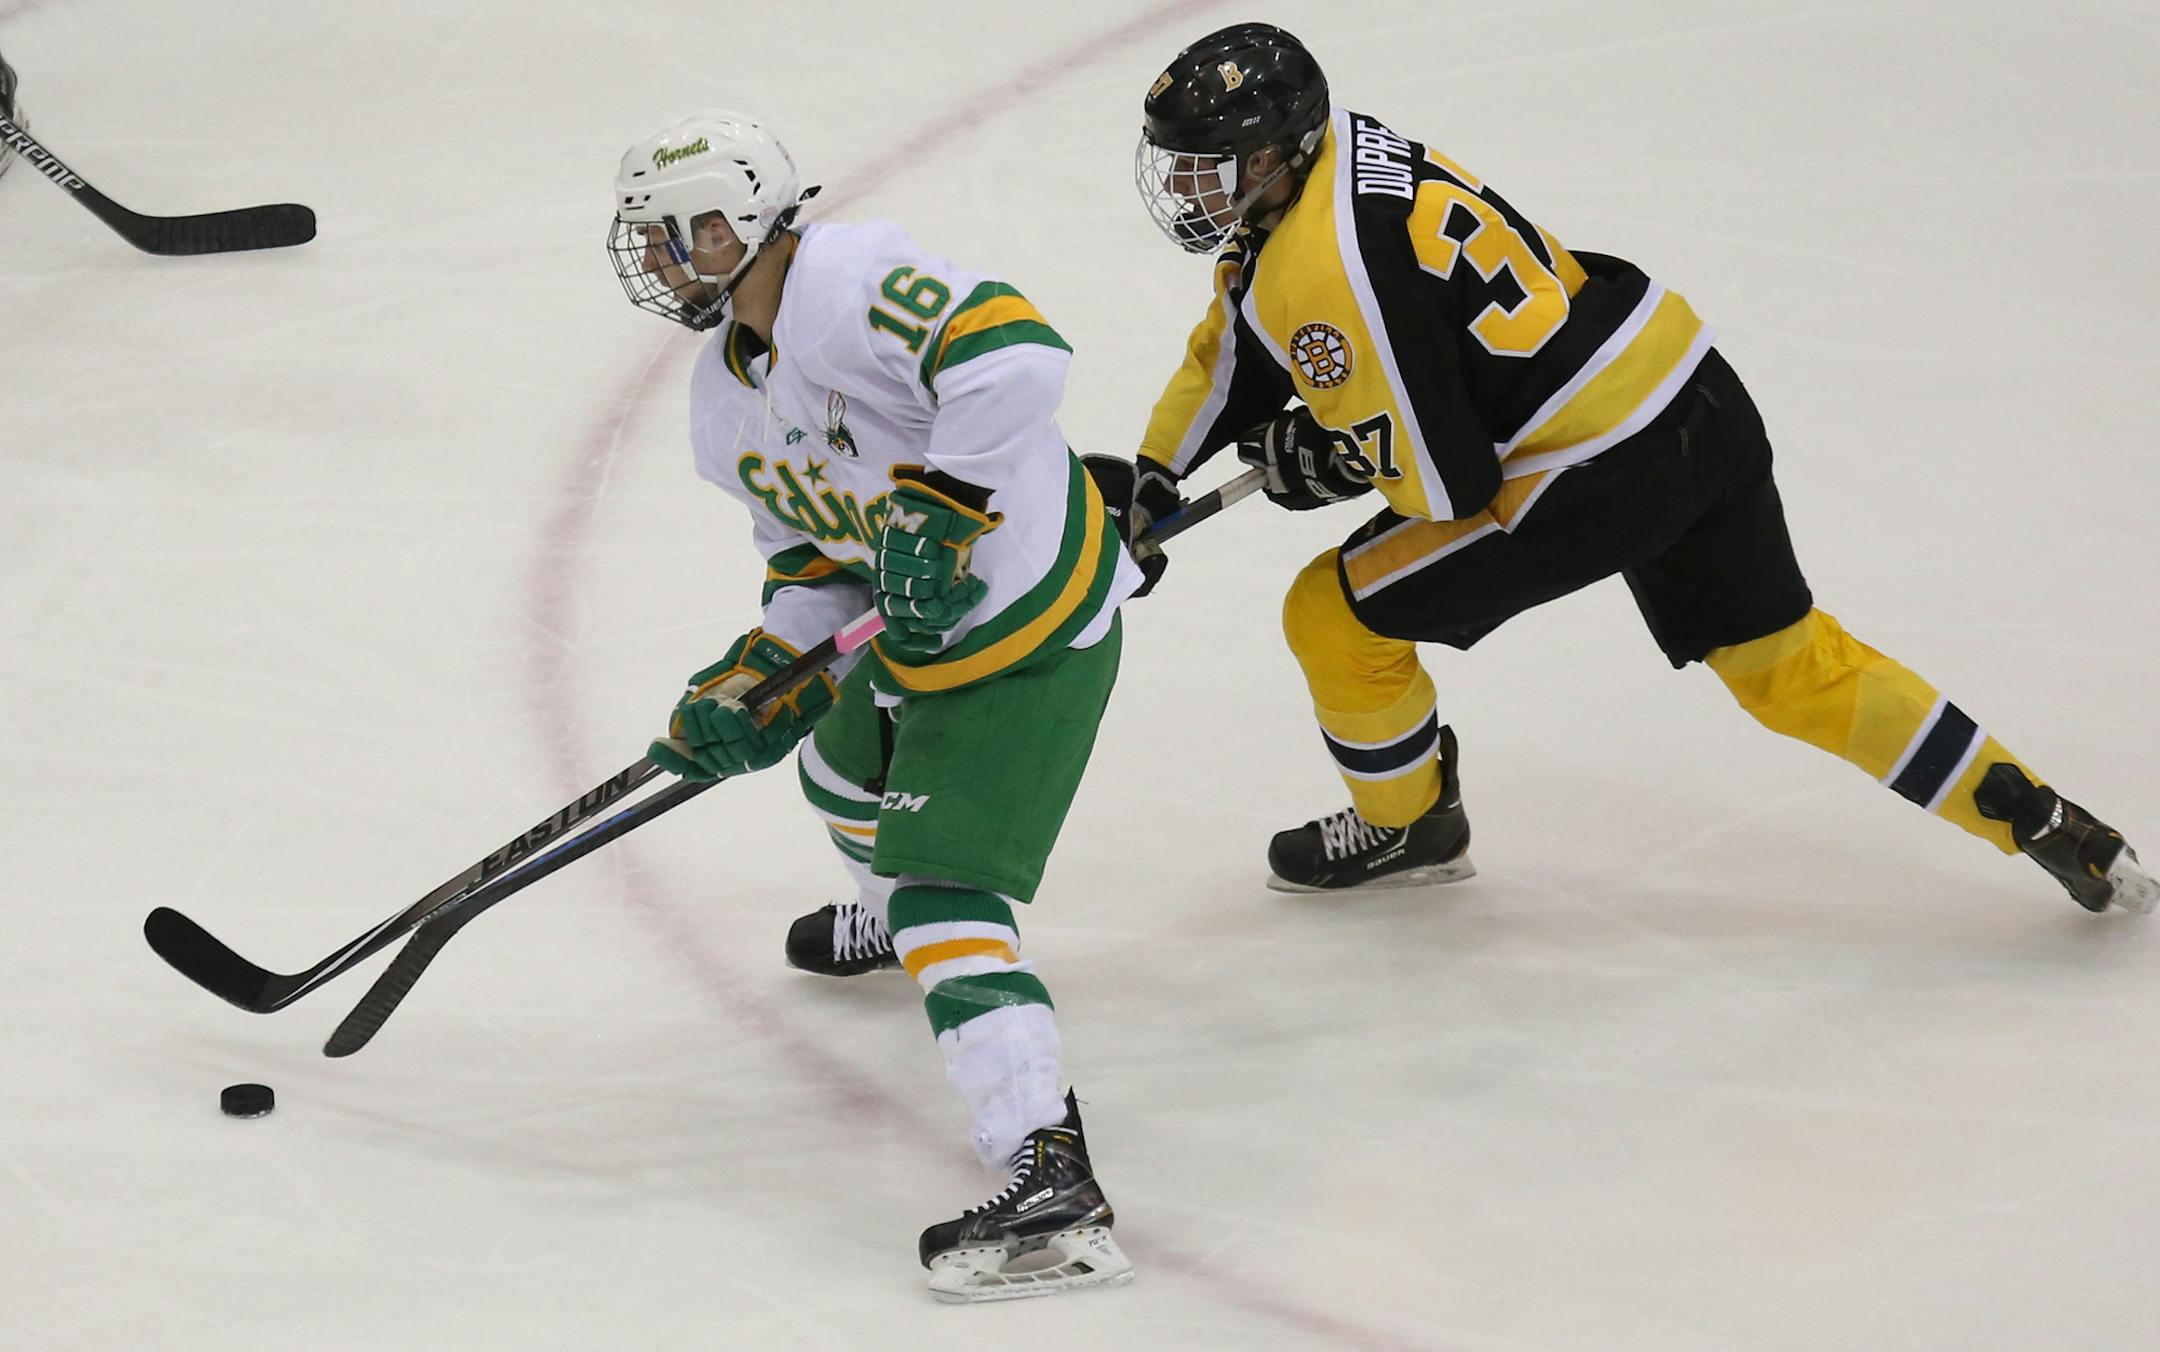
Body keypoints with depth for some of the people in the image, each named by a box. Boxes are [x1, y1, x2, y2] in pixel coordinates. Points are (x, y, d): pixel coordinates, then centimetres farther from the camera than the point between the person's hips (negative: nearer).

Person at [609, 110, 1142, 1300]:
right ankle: (889, 920, 70)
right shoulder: (726, 402, 8)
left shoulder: (846, 285, -24)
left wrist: (939, 512, -33)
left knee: (944, 889, -18)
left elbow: (1014, 353, -36)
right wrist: (755, 685, -2)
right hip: (915, 632, 11)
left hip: (1032, 632, -11)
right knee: (846, 763, 35)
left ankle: (1051, 1187, -25)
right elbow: (814, 565, 13)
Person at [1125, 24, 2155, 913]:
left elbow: (1444, 483, -17)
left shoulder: (1320, 271, -21)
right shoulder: (1327, 156, 8)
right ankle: (2038, 820, 20)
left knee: (1336, 617, 4)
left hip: (1598, 476, -10)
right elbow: (1233, 354, 22)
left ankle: (1406, 825, 29)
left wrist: (1313, 467, 0)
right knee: (1785, 662, 19)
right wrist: (1151, 485, 17)